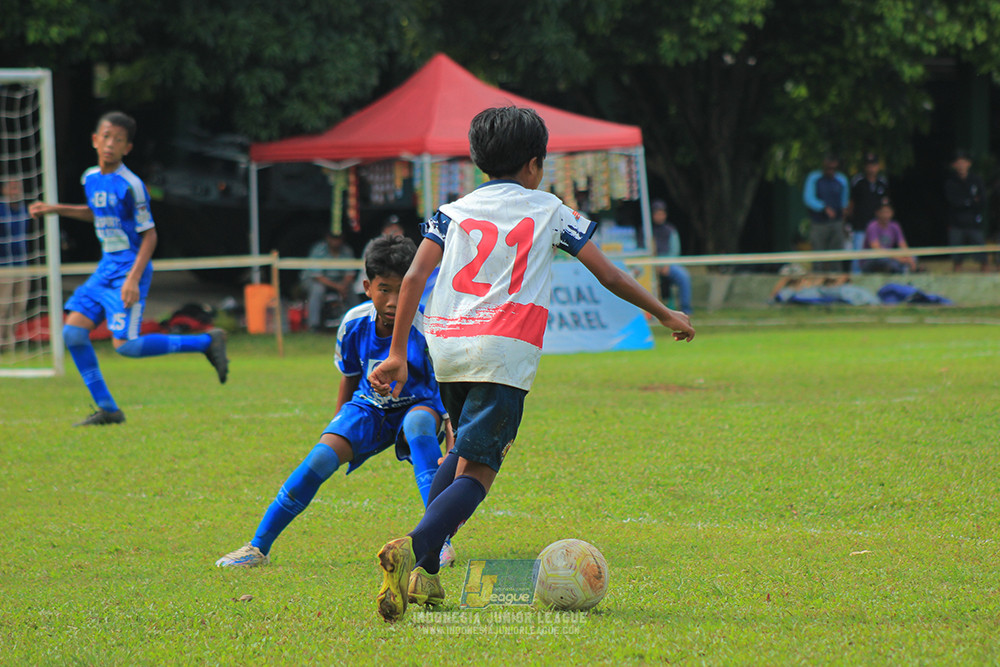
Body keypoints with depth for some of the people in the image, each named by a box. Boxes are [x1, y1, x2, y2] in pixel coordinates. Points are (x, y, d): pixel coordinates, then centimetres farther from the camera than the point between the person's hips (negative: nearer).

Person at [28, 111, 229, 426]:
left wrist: (133, 279, -21)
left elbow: (149, 235, -13)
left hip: (129, 269, -8)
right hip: (105, 268, 8)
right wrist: (55, 209, 23)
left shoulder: (130, 185, -15)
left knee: (126, 345, -15)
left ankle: (207, 341, -2)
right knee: (73, 331, -3)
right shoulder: (91, 178, 8)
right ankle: (107, 409, 4)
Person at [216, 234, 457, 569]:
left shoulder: (424, 331, -26)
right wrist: (339, 427, 15)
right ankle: (259, 546, -8)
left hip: (417, 406, -3)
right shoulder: (354, 324, -14)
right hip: (369, 407, 3)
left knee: (418, 423, -38)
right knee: (322, 456, -20)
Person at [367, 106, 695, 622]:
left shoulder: (453, 212, 17)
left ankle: (424, 571, 12)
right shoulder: (548, 210, 13)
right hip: (505, 350, -4)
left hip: (446, 346, 4)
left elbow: (414, 277, 5)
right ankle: (413, 550, -32)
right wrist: (665, 314, 25)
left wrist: (397, 355, 5)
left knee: (463, 452, 24)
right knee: (477, 471, -6)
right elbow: (609, 275, 14)